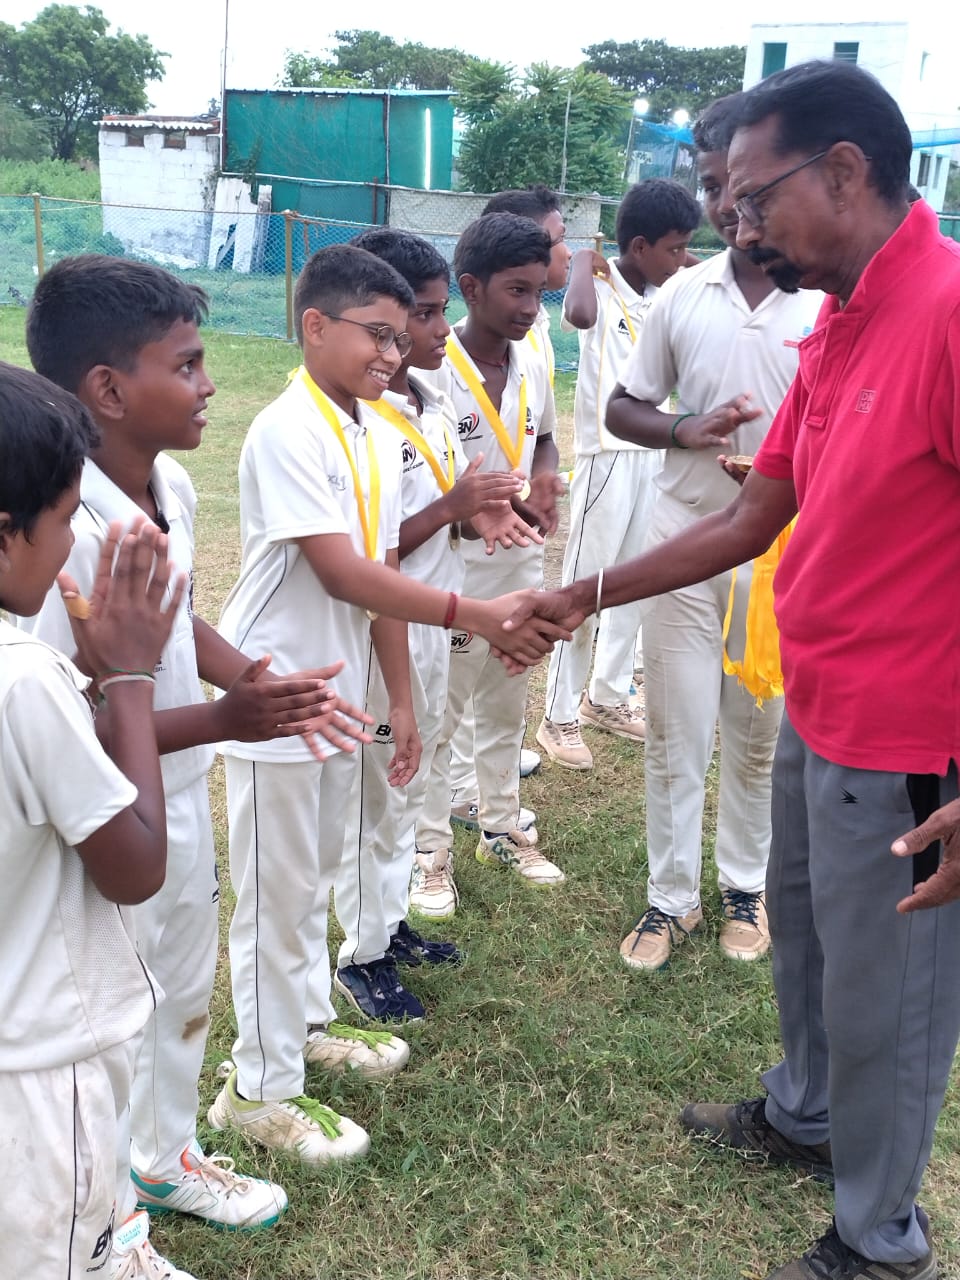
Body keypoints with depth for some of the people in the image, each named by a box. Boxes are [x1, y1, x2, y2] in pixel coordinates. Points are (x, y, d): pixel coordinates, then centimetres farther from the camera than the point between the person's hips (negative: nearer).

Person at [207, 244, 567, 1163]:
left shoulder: (379, 436, 5)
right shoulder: (286, 433, -21)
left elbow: (382, 572, 7)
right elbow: (341, 572, -28)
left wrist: (399, 698, 8)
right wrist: (477, 617, -33)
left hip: (338, 697, 8)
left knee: (313, 876, 23)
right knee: (276, 896, 4)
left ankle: (306, 1025, 42)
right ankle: (260, 1089, 19)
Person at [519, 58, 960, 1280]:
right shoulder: (834, 331, 7)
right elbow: (749, 521, 12)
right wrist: (582, 597, 12)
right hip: (813, 717, 9)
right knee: (802, 935, 27)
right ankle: (804, 1115, 52)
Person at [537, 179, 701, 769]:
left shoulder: (669, 295, 8)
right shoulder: (602, 290, -14)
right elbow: (578, 315, -37)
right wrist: (586, 262, -19)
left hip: (654, 454, 7)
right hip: (607, 457, -7)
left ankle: (607, 695, 31)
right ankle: (560, 717, 11)